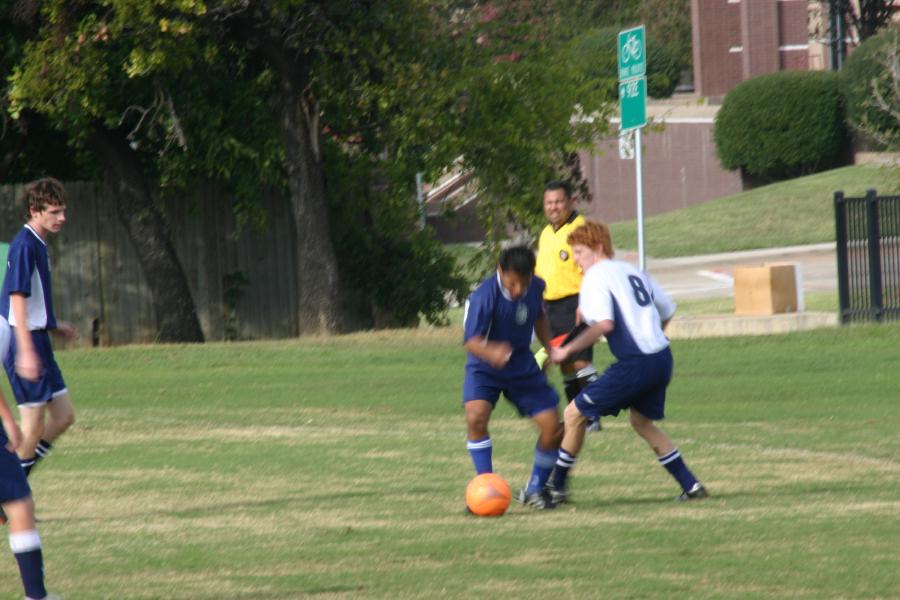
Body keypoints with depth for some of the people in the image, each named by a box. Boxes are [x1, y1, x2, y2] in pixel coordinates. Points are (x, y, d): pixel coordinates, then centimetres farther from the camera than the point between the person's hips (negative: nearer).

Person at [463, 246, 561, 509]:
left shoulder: (535, 287, -9)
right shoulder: (484, 296, -28)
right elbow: (471, 340, -32)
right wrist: (491, 352, -52)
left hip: (523, 365, 4)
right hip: (485, 367, -4)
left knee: (552, 426, -5)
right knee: (476, 416, -29)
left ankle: (535, 490, 19)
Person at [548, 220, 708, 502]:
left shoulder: (595, 277, -6)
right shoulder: (632, 271, 18)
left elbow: (604, 324, -20)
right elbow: (667, 311, 23)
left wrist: (566, 351, -13)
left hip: (634, 363, -8)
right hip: (662, 357, 8)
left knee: (574, 414, 2)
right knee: (641, 420, 27)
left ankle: (555, 487, 5)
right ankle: (691, 486, 22)